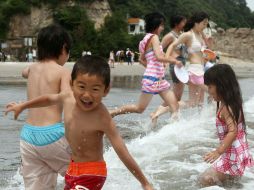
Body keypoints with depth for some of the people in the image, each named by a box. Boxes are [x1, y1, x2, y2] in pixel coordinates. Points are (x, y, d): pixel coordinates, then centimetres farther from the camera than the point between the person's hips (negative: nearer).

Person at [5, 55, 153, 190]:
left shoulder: (102, 118, -27)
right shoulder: (68, 98, -9)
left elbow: (123, 153, -25)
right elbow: (49, 99, 15)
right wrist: (22, 106, 31)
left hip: (91, 173, -8)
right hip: (73, 168, 8)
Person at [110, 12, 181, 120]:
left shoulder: (146, 38, 15)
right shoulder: (154, 37, -11)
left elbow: (142, 60, 21)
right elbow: (159, 57, -23)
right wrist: (174, 61, -11)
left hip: (160, 79, 9)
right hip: (152, 78, -9)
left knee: (175, 106, 0)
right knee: (139, 109, 1)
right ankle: (111, 113, 14)